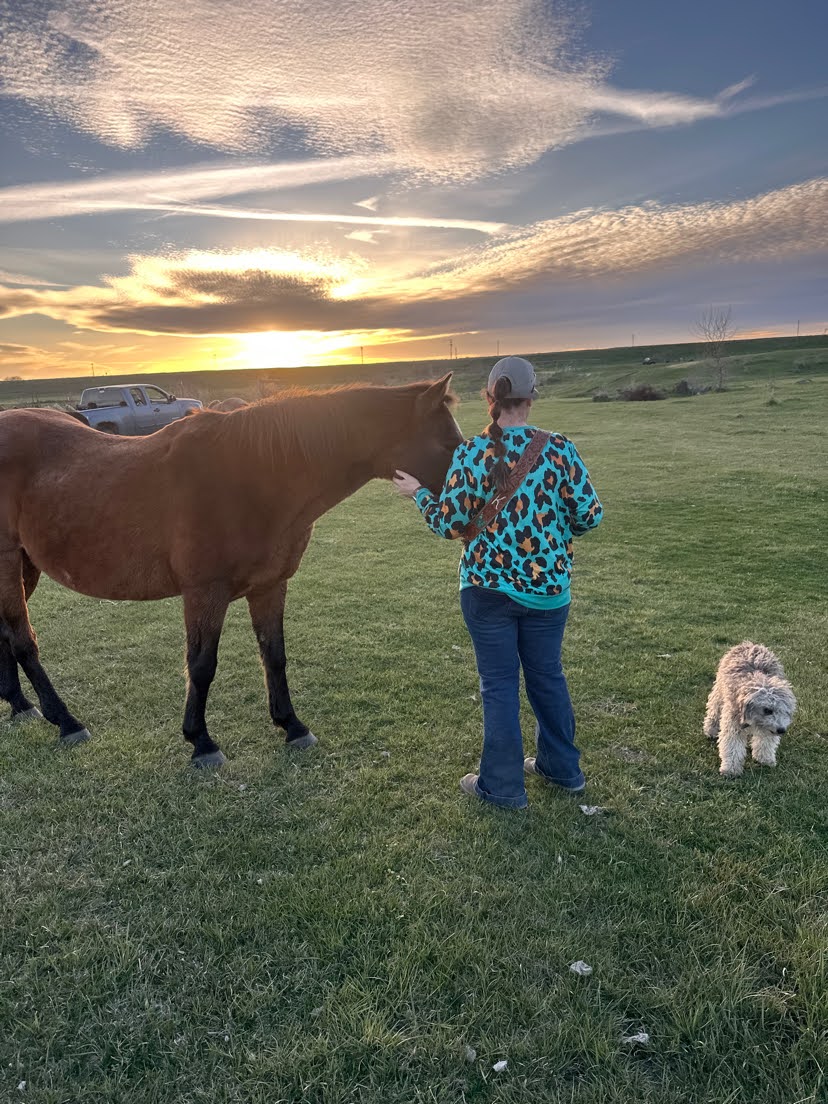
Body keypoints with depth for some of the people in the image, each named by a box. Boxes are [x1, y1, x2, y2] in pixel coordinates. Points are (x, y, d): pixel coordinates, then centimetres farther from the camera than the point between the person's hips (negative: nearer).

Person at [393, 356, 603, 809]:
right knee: (547, 675, 20)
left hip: (487, 586, -2)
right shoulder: (560, 448, -7)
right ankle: (562, 768, 36)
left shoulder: (471, 453, -11)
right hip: (548, 586, 3)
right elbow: (589, 516, -5)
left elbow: (449, 525, -7)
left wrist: (417, 492, 10)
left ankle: (503, 785, 21)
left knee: (499, 684, 9)